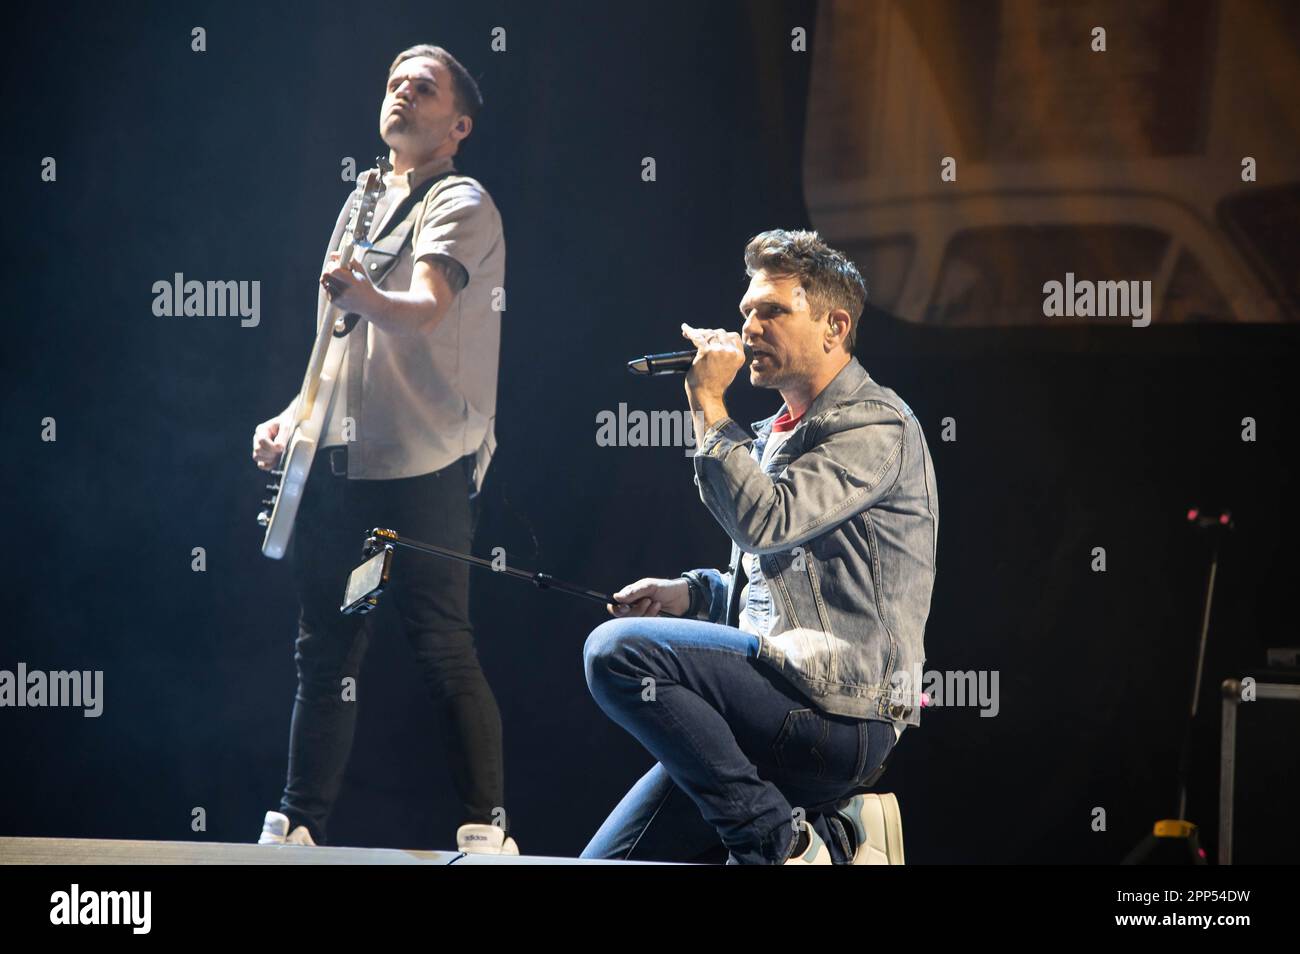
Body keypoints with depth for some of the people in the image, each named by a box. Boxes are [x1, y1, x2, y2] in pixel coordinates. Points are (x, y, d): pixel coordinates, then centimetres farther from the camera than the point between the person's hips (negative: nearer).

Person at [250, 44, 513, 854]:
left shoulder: (460, 204, -3)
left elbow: (427, 306, -22)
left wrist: (368, 300, -42)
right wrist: (294, 417, 15)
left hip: (424, 466, -8)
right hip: (341, 460, 8)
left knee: (444, 648, -9)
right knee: (325, 650, 8)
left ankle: (487, 831, -6)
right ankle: (298, 830, 11)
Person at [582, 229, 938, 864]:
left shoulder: (876, 426, -7)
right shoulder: (779, 433, 23)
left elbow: (765, 524, -21)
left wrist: (709, 405, -13)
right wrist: (691, 595, 13)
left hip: (836, 714, -9)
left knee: (618, 651, -26)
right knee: (609, 859, 0)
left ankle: (776, 837, -19)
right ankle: (823, 837, 5)